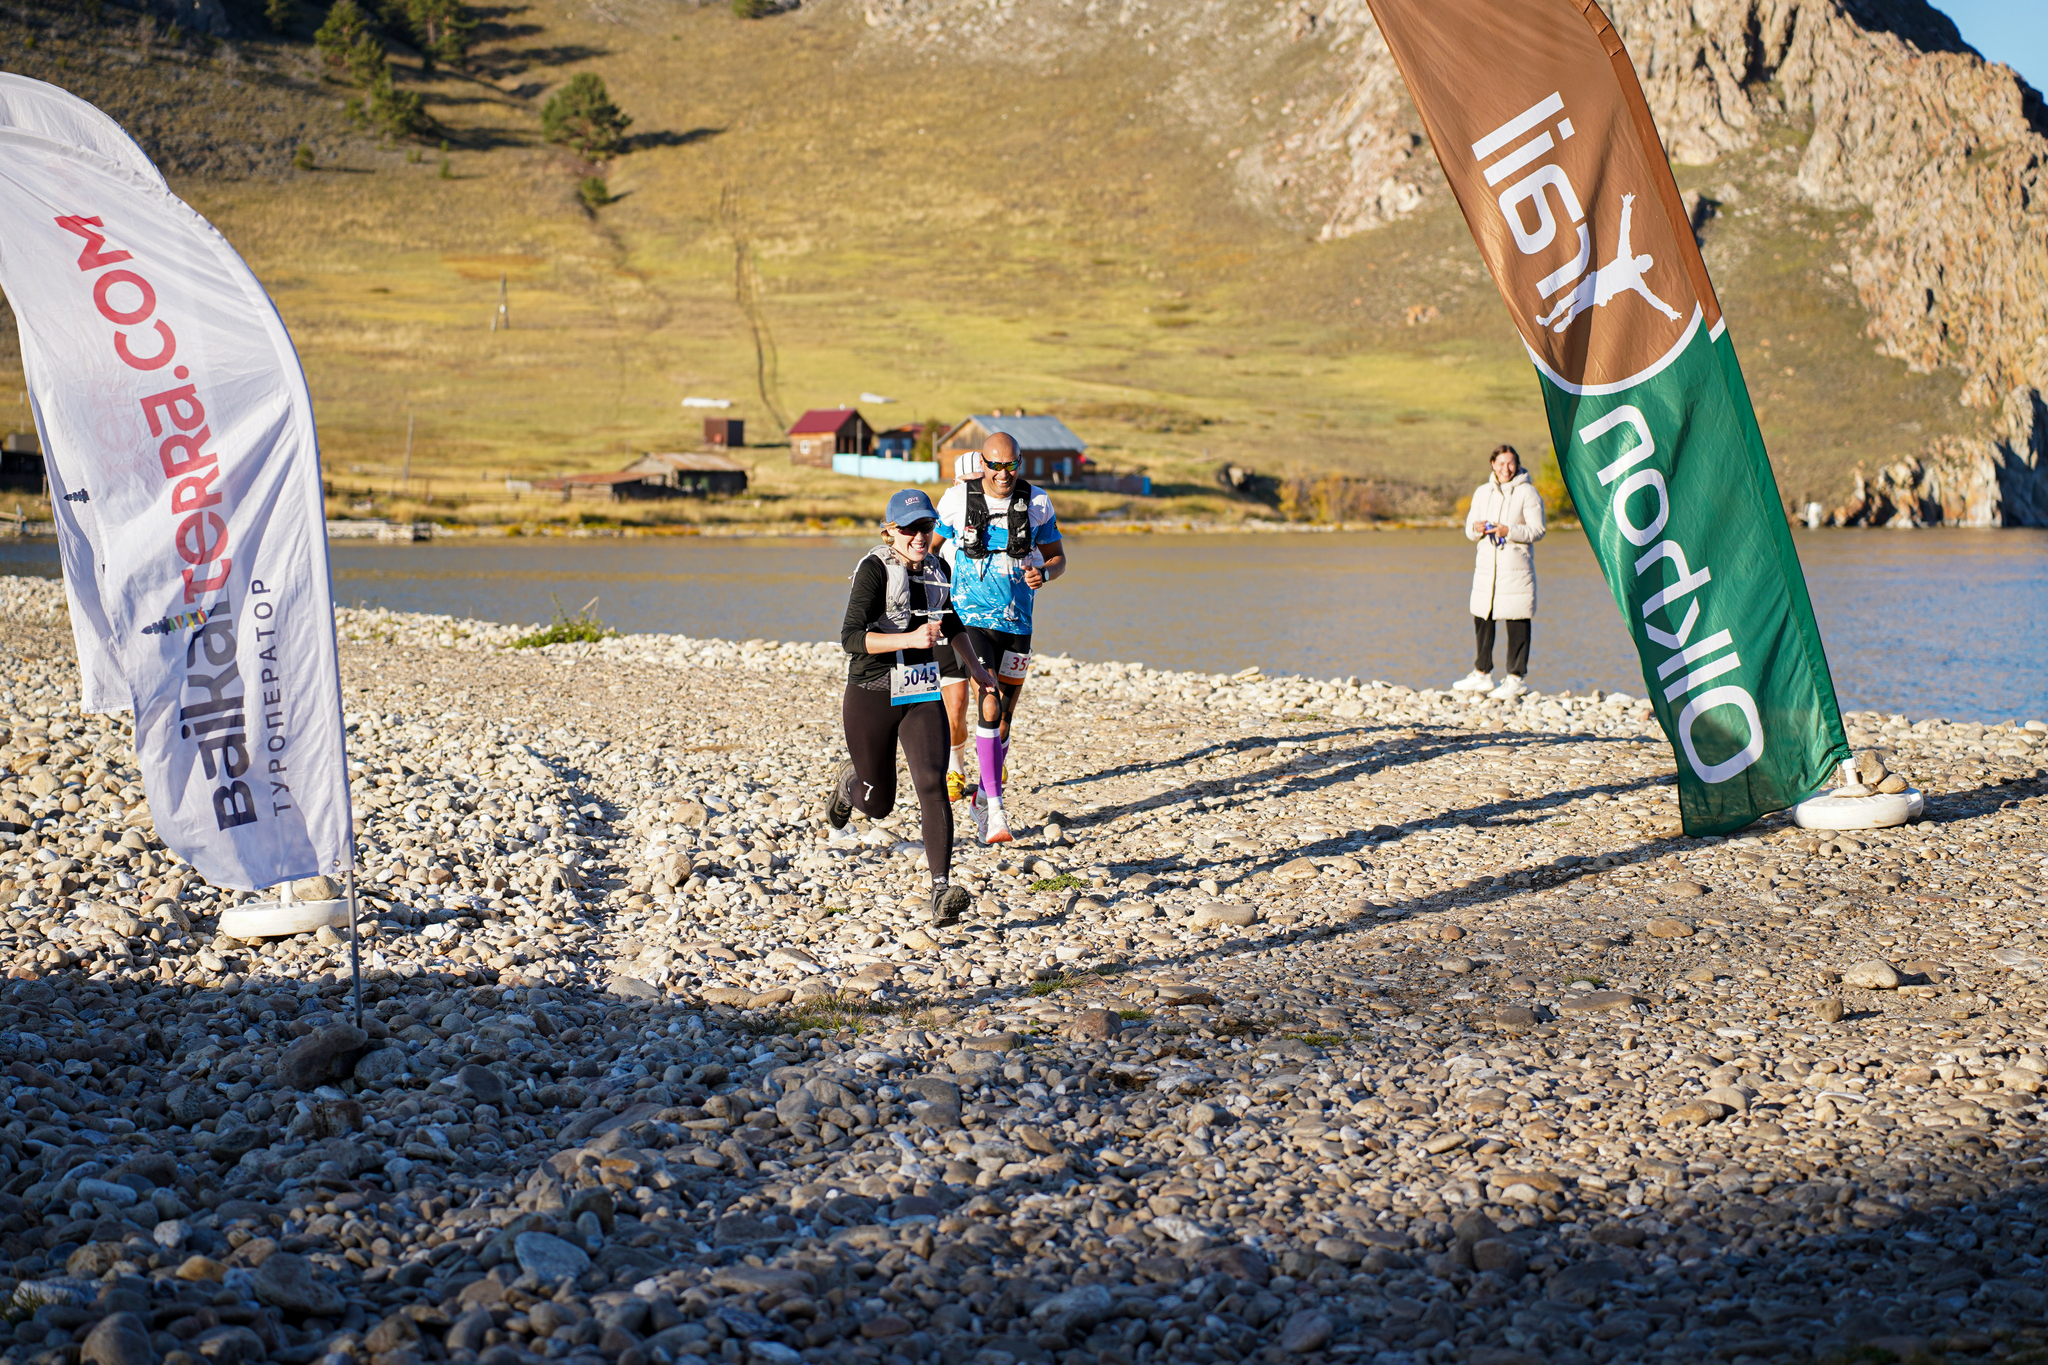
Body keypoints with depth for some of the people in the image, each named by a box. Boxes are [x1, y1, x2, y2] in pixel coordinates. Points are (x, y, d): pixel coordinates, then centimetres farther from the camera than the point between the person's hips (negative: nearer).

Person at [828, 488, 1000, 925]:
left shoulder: (936, 570, 6)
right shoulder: (875, 569, -14)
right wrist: (910, 639, -32)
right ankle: (848, 783, 49)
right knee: (878, 803, 10)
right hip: (872, 697, -4)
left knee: (932, 783, -18)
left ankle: (942, 890, -23)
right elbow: (851, 637, -23)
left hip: (923, 696, 4)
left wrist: (973, 664, 26)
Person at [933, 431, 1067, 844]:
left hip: (1017, 622, 3)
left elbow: (1058, 557, 6)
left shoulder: (1037, 503, -1)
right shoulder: (958, 499, -5)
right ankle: (995, 809, -20)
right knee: (990, 703, -19)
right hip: (971, 619, -3)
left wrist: (1044, 573, -15)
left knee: (1006, 715, 10)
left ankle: (982, 797, 30)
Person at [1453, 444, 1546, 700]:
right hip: (1486, 565, 5)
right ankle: (1482, 674, 19)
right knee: (1481, 620, 8)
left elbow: (1537, 530, -6)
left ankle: (1516, 678, 3)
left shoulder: (1527, 493, -2)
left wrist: (1508, 531, -20)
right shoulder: (1482, 492, 14)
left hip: (1516, 567, -5)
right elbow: (1469, 528, 15)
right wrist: (1476, 528, -8)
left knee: (1517, 623, -3)